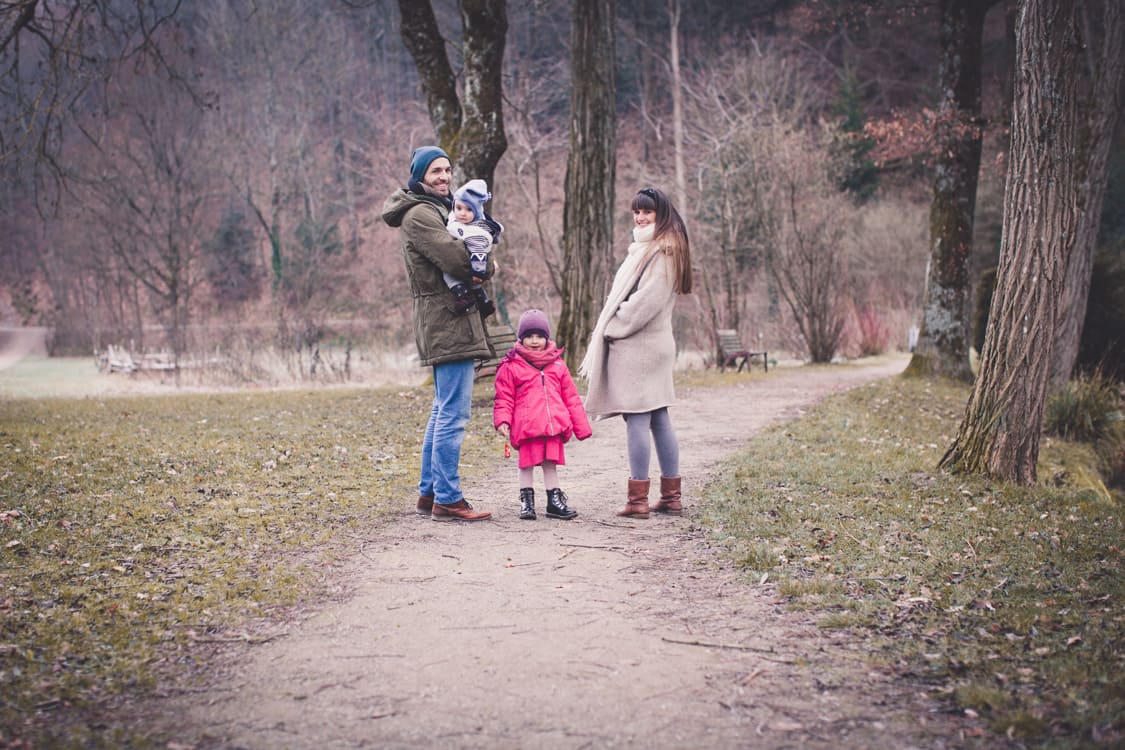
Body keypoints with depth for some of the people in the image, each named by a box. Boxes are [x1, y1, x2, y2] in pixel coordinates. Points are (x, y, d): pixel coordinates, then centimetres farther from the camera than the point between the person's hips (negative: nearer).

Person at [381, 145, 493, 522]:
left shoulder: (437, 208, 21)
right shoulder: (420, 214, -11)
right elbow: (452, 255, -23)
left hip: (443, 323, 11)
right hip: (447, 322, -11)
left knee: (442, 411, 16)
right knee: (453, 413, -10)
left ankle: (429, 492, 23)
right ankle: (447, 500, -8)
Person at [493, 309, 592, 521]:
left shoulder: (557, 364, 12)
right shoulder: (511, 366, -1)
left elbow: (571, 397, 16)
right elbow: (504, 397, 0)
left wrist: (581, 426, 14)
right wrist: (502, 420, -14)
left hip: (554, 424, 3)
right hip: (526, 426, -3)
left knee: (551, 463, 10)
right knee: (527, 463, 4)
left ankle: (554, 501, 19)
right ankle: (526, 500, 15)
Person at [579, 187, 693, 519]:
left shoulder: (662, 251, -11)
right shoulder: (647, 248, 21)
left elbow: (646, 299, -18)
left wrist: (612, 328, -10)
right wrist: (611, 327, 10)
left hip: (638, 345, -10)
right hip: (654, 343, 10)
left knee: (637, 419, -9)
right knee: (659, 420, 10)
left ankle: (638, 499, -8)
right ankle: (671, 496, 14)